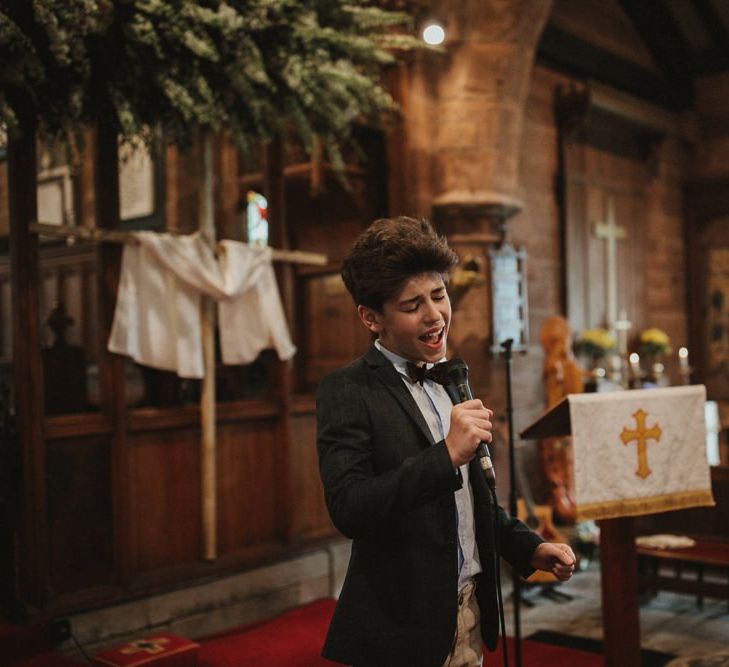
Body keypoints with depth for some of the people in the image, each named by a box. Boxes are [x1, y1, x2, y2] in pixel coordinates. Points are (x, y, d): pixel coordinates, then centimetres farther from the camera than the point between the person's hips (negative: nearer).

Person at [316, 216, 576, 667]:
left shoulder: (450, 382, 9)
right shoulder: (347, 391, -14)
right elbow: (348, 508, -25)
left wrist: (528, 546, 7)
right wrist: (447, 453, -29)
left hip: (471, 615, 7)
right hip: (400, 629, -6)